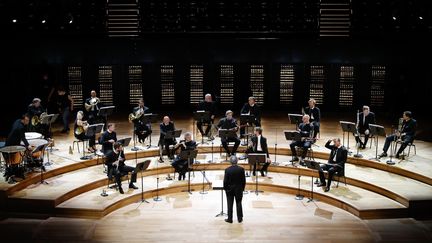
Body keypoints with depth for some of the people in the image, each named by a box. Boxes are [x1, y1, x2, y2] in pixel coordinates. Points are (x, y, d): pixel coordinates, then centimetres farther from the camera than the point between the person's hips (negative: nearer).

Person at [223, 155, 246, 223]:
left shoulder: (227, 170, -15)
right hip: (239, 189, 1)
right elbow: (244, 180, -5)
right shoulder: (241, 169, -11)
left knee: (230, 205, 8)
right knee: (239, 204, 12)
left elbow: (225, 181, -11)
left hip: (229, 189, -1)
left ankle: (230, 219, 14)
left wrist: (225, 189, 4)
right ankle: (240, 218, 19)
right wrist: (242, 188, 8)